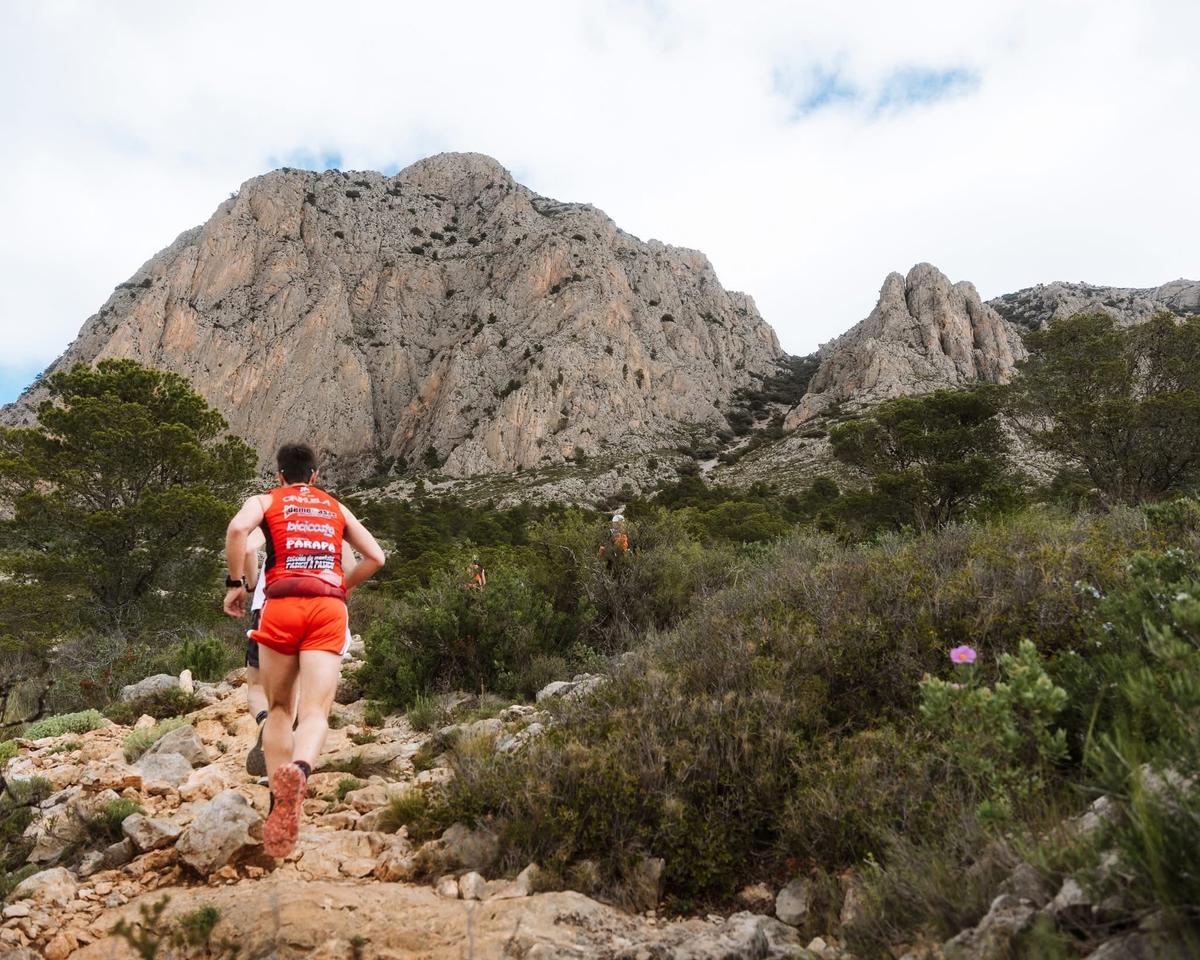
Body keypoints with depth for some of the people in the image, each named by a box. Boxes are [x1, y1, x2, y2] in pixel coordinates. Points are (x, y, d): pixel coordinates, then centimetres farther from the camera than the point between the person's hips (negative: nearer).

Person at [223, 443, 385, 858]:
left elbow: (238, 528, -6)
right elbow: (375, 557, 18)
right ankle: (298, 770, -40)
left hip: (282, 605, -1)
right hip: (329, 607, 1)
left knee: (279, 711, 13)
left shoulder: (265, 500, 17)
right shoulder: (336, 508, 25)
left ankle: (280, 807, 4)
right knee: (315, 711, -9)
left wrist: (235, 583, 3)